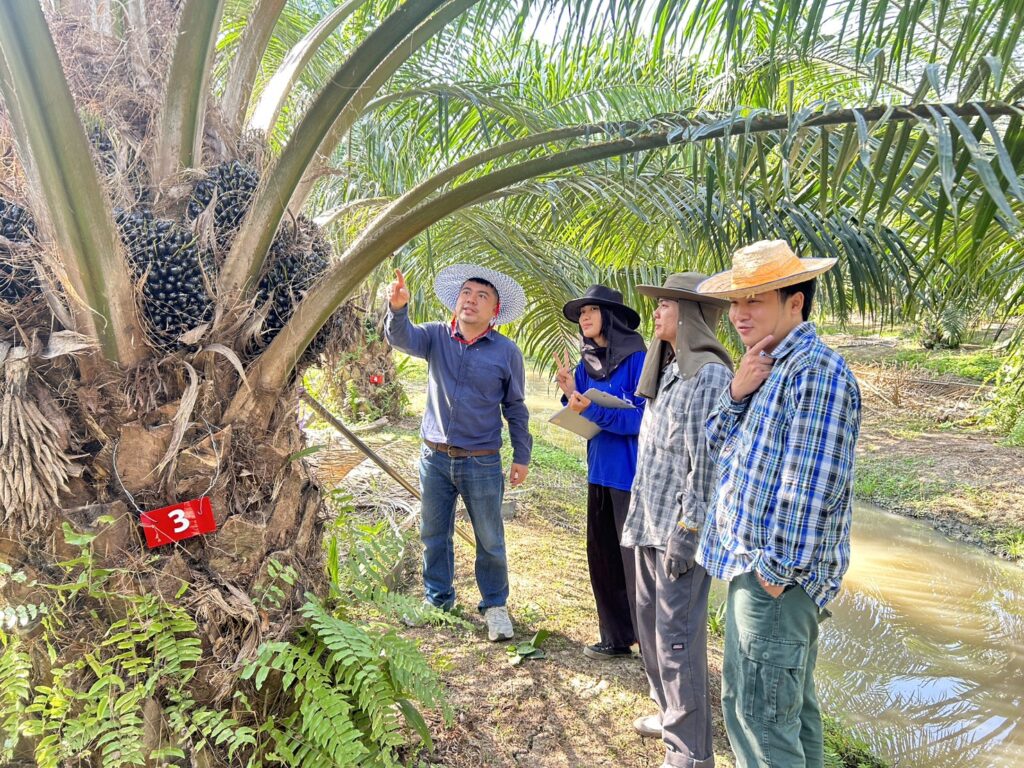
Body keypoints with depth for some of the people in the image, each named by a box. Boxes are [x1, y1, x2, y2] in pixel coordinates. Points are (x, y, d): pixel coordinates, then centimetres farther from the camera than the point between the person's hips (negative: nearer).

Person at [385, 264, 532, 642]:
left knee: (490, 540, 7)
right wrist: (397, 308, -41)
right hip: (434, 457, 2)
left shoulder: (507, 352, -3)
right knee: (434, 534, 15)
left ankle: (495, 607, 25)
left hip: (482, 462, -2)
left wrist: (522, 456, 4)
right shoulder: (436, 336, 0)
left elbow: (515, 408, 4)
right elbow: (401, 338, -20)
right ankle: (438, 600, 32)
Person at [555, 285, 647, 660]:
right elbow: (580, 418, 11)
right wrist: (570, 393, -7)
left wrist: (592, 409, -23)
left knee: (634, 561, -3)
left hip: (630, 474, -7)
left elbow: (643, 417, -17)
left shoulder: (636, 358, -12)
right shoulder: (586, 363, 9)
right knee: (601, 556, 13)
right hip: (599, 471, 7)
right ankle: (616, 638, 28)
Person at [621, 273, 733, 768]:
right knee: (649, 621, 19)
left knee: (678, 634, -2)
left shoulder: (709, 375, -16)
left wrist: (687, 532, -19)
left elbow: (707, 462, -19)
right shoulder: (669, 370, 13)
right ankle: (670, 713, 38)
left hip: (680, 527, -10)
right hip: (650, 522, 10)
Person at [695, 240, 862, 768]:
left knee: (755, 709, -1)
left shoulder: (816, 372, -19)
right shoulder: (771, 365, 12)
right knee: (791, 703, 22)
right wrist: (738, 393, -6)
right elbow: (718, 443, 10)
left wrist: (776, 569, -19)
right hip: (760, 562, 10)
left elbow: (807, 487, -23)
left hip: (776, 573, -10)